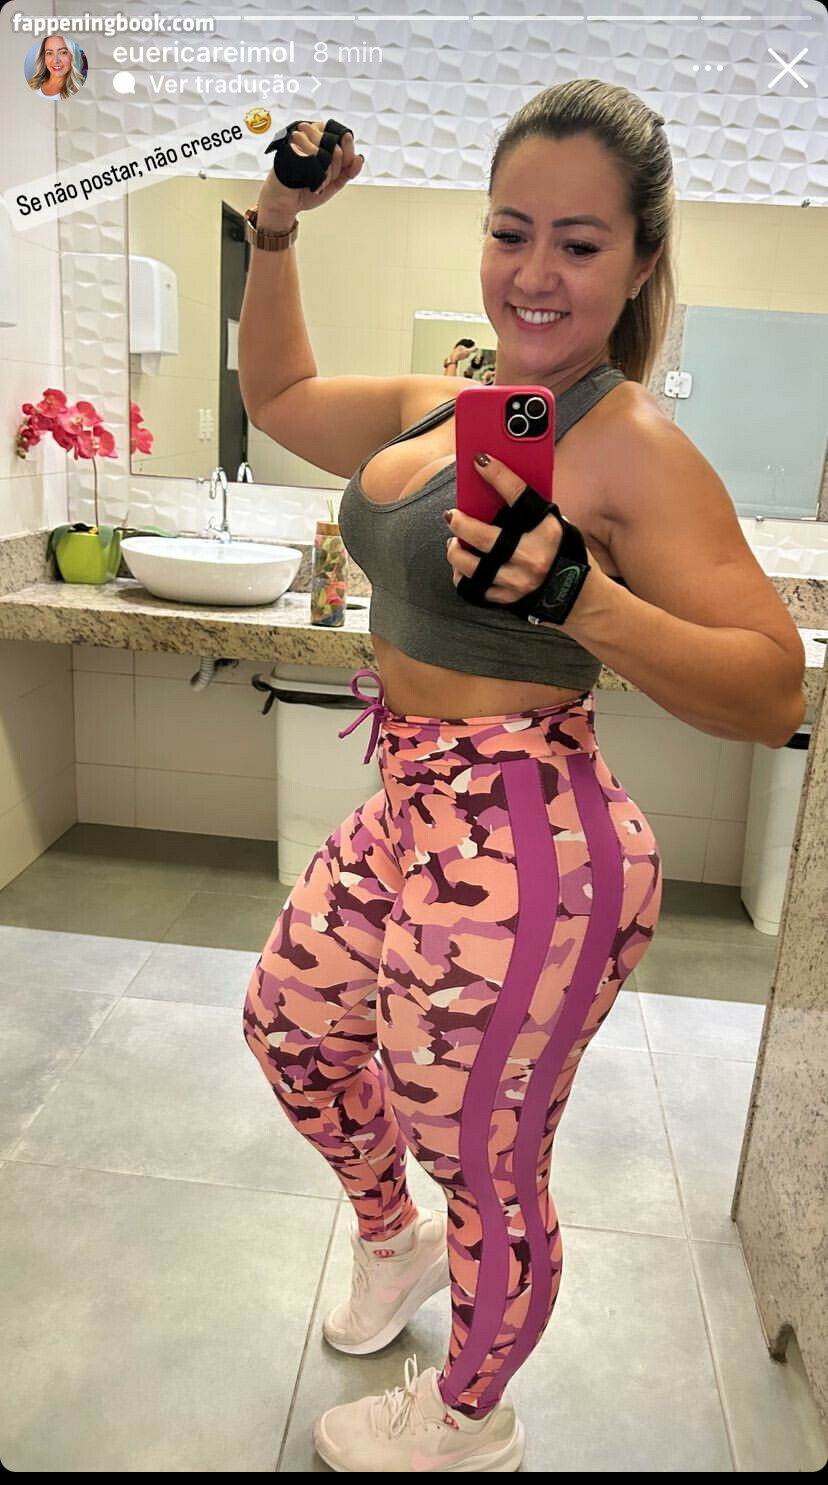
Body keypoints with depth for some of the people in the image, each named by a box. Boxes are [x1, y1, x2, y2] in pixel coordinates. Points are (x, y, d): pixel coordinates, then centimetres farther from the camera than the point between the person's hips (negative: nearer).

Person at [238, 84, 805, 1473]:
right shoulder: (440, 408, 7)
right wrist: (276, 228, 12)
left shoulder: (633, 449, -16)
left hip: (526, 855, -9)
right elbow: (276, 394, 23)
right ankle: (392, 1242, 56)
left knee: (485, 1173, 10)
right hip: (410, 815, 9)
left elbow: (775, 694, -21)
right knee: (288, 1021, 27)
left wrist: (576, 593, -34)